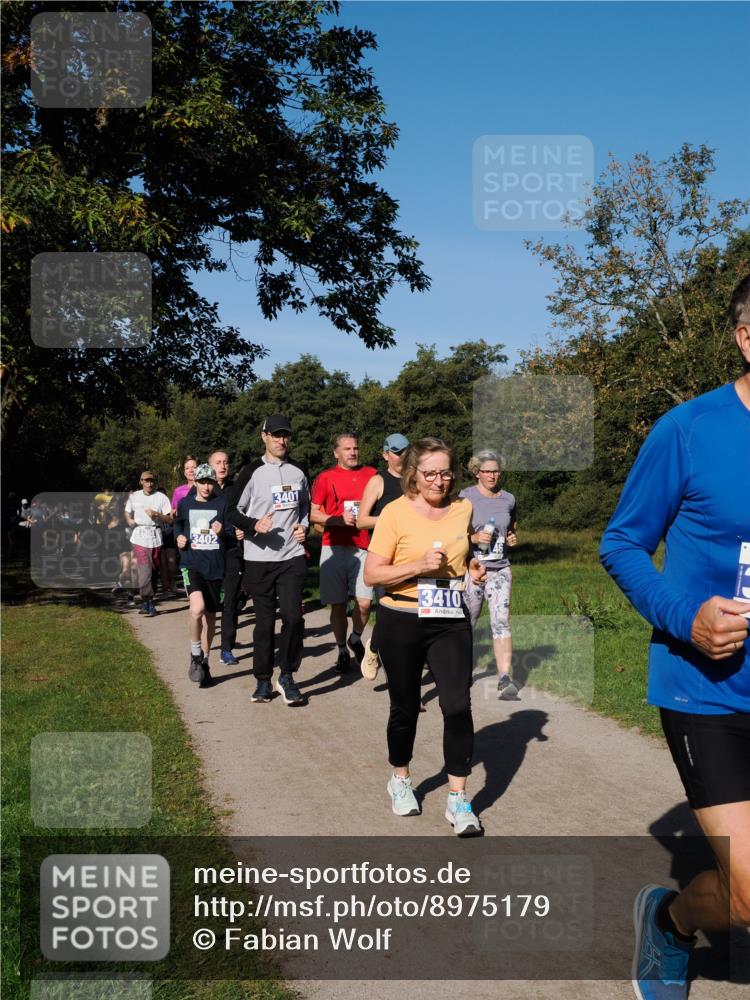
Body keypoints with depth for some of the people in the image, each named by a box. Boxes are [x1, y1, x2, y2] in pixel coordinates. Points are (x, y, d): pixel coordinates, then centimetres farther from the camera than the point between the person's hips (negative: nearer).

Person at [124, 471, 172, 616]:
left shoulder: (161, 498, 4)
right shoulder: (134, 497, 9)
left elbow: (170, 520, 1)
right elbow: (127, 512, 22)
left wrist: (157, 514, -15)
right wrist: (129, 520, 1)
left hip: (156, 538, 1)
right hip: (139, 537, 0)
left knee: (153, 571, 5)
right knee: (145, 570, -13)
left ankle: (145, 603, 17)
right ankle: (148, 602, -8)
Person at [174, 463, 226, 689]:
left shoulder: (222, 503, 2)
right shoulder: (185, 504, 8)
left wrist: (223, 530, -14)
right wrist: (178, 537, 6)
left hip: (216, 566, 1)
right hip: (192, 563, -1)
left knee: (210, 616, 9)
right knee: (198, 608, -24)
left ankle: (205, 663, 26)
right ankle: (195, 656, -3)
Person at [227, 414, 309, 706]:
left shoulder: (298, 472, 11)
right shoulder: (252, 472, -1)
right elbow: (232, 511, 0)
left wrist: (304, 527, 7)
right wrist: (254, 525, -18)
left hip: (292, 556, 2)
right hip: (259, 559, -2)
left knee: (292, 616, -9)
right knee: (264, 621, 5)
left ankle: (287, 677, 7)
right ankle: (263, 681, 18)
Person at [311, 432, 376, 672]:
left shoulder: (371, 475, 10)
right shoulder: (325, 478, 4)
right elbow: (313, 514, 2)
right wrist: (339, 519, -12)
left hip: (363, 548, 1)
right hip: (334, 548, -1)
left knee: (364, 602, -7)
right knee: (338, 605, 4)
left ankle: (356, 639, 22)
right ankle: (342, 651, 21)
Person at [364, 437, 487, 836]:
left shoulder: (463, 509, 3)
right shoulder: (396, 512, -10)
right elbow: (371, 574, -11)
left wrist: (474, 569, 1)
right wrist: (418, 566, -23)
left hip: (451, 622, 3)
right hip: (402, 623, -2)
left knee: (458, 706, -9)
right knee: (405, 706, 12)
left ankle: (458, 800, 4)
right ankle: (400, 780, 37)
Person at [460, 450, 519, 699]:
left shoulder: (508, 499, 9)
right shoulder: (465, 498, -3)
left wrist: (513, 538, 4)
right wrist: (474, 538, -18)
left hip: (500, 569, 2)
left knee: (501, 622, -11)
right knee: (466, 623, 10)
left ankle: (504, 680, -15)